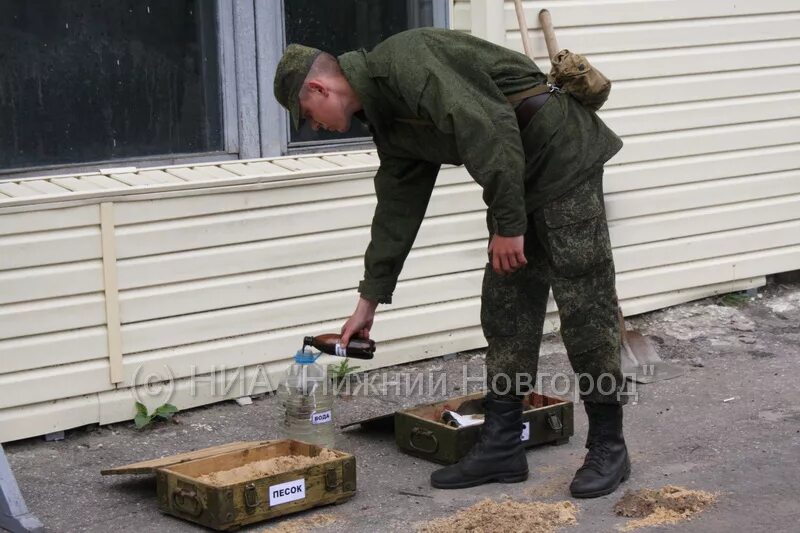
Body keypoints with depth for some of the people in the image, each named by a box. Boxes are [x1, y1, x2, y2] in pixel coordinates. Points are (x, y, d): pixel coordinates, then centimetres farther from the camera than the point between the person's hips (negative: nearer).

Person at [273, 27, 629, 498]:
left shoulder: (402, 60, -18)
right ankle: (502, 445, 14)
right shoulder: (389, 121, 12)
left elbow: (490, 127, -26)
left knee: (586, 314, -3)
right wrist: (368, 302, 23)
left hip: (563, 155, -10)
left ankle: (608, 448, 6)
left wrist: (507, 224, -21)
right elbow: (397, 210, 20)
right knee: (506, 313, 9)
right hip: (520, 180, 10)